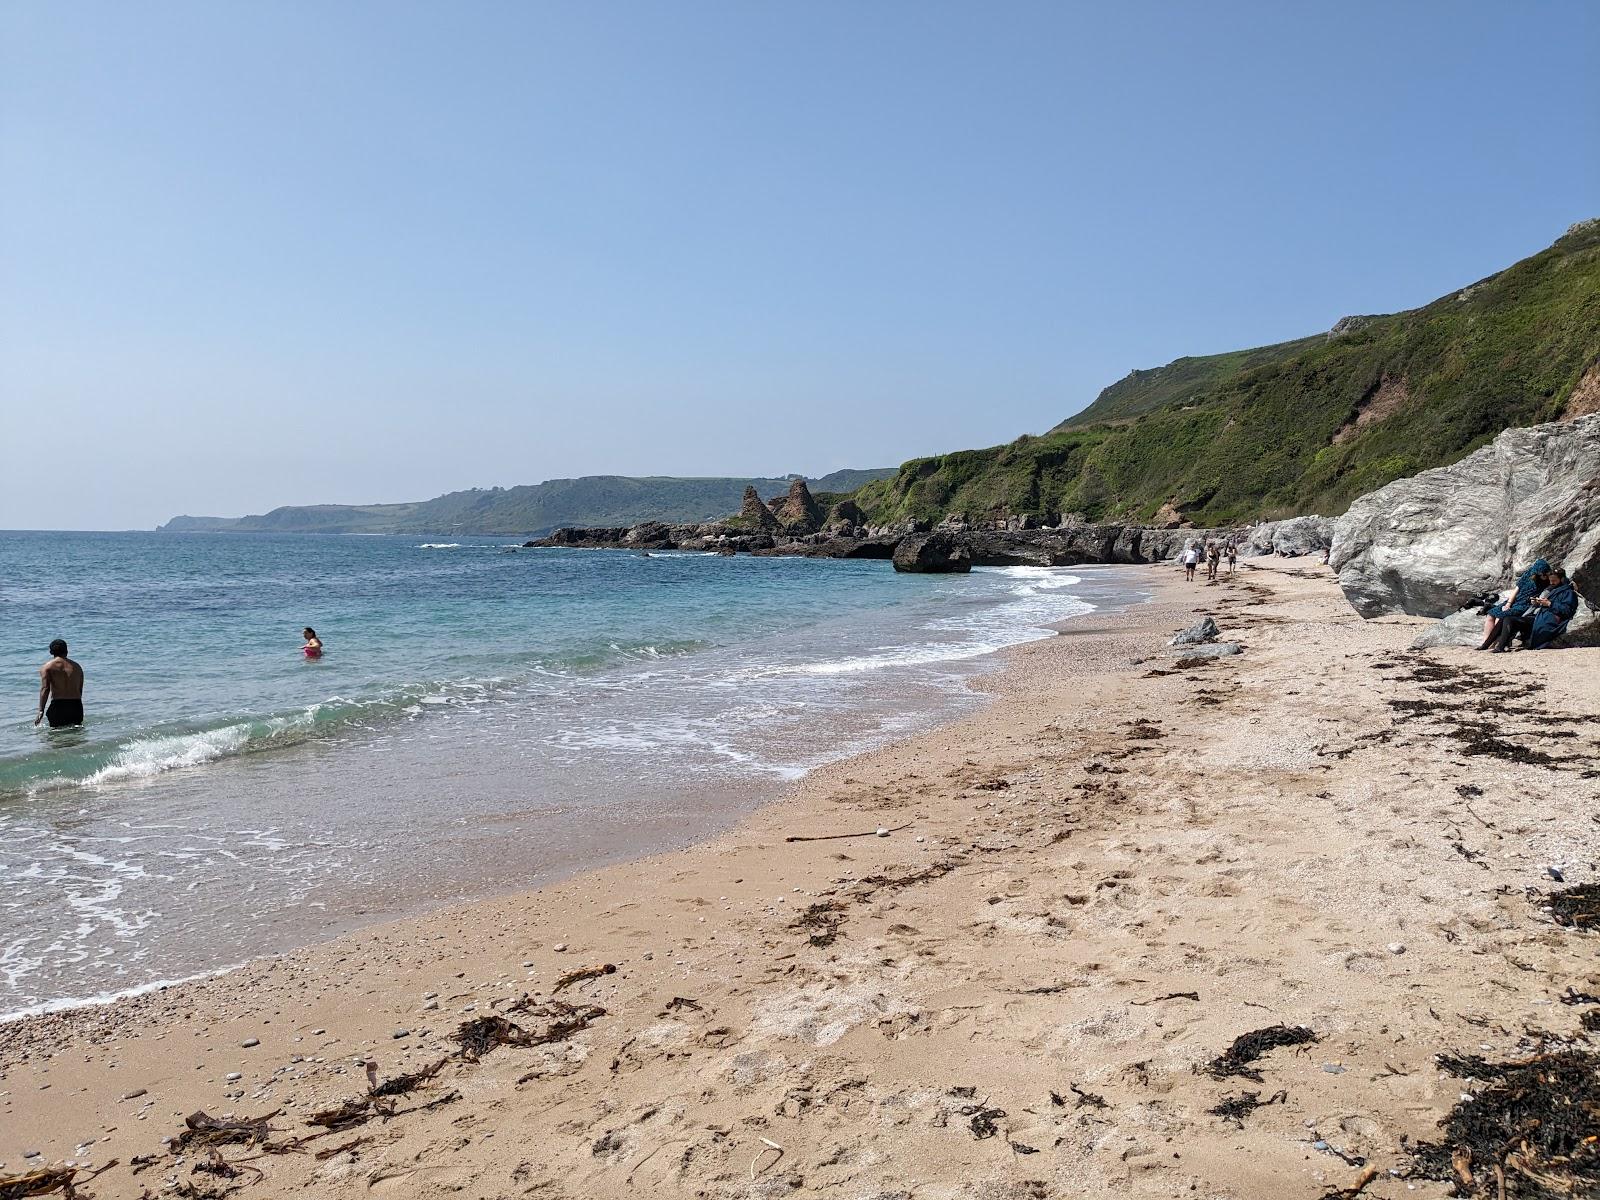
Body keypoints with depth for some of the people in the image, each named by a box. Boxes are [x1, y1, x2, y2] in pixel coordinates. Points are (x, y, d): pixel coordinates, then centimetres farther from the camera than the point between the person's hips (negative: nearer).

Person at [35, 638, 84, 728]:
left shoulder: (47, 667, 2)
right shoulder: (77, 666, 15)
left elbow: (45, 689, -9)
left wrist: (41, 711, -12)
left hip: (58, 705, -3)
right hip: (76, 706, 3)